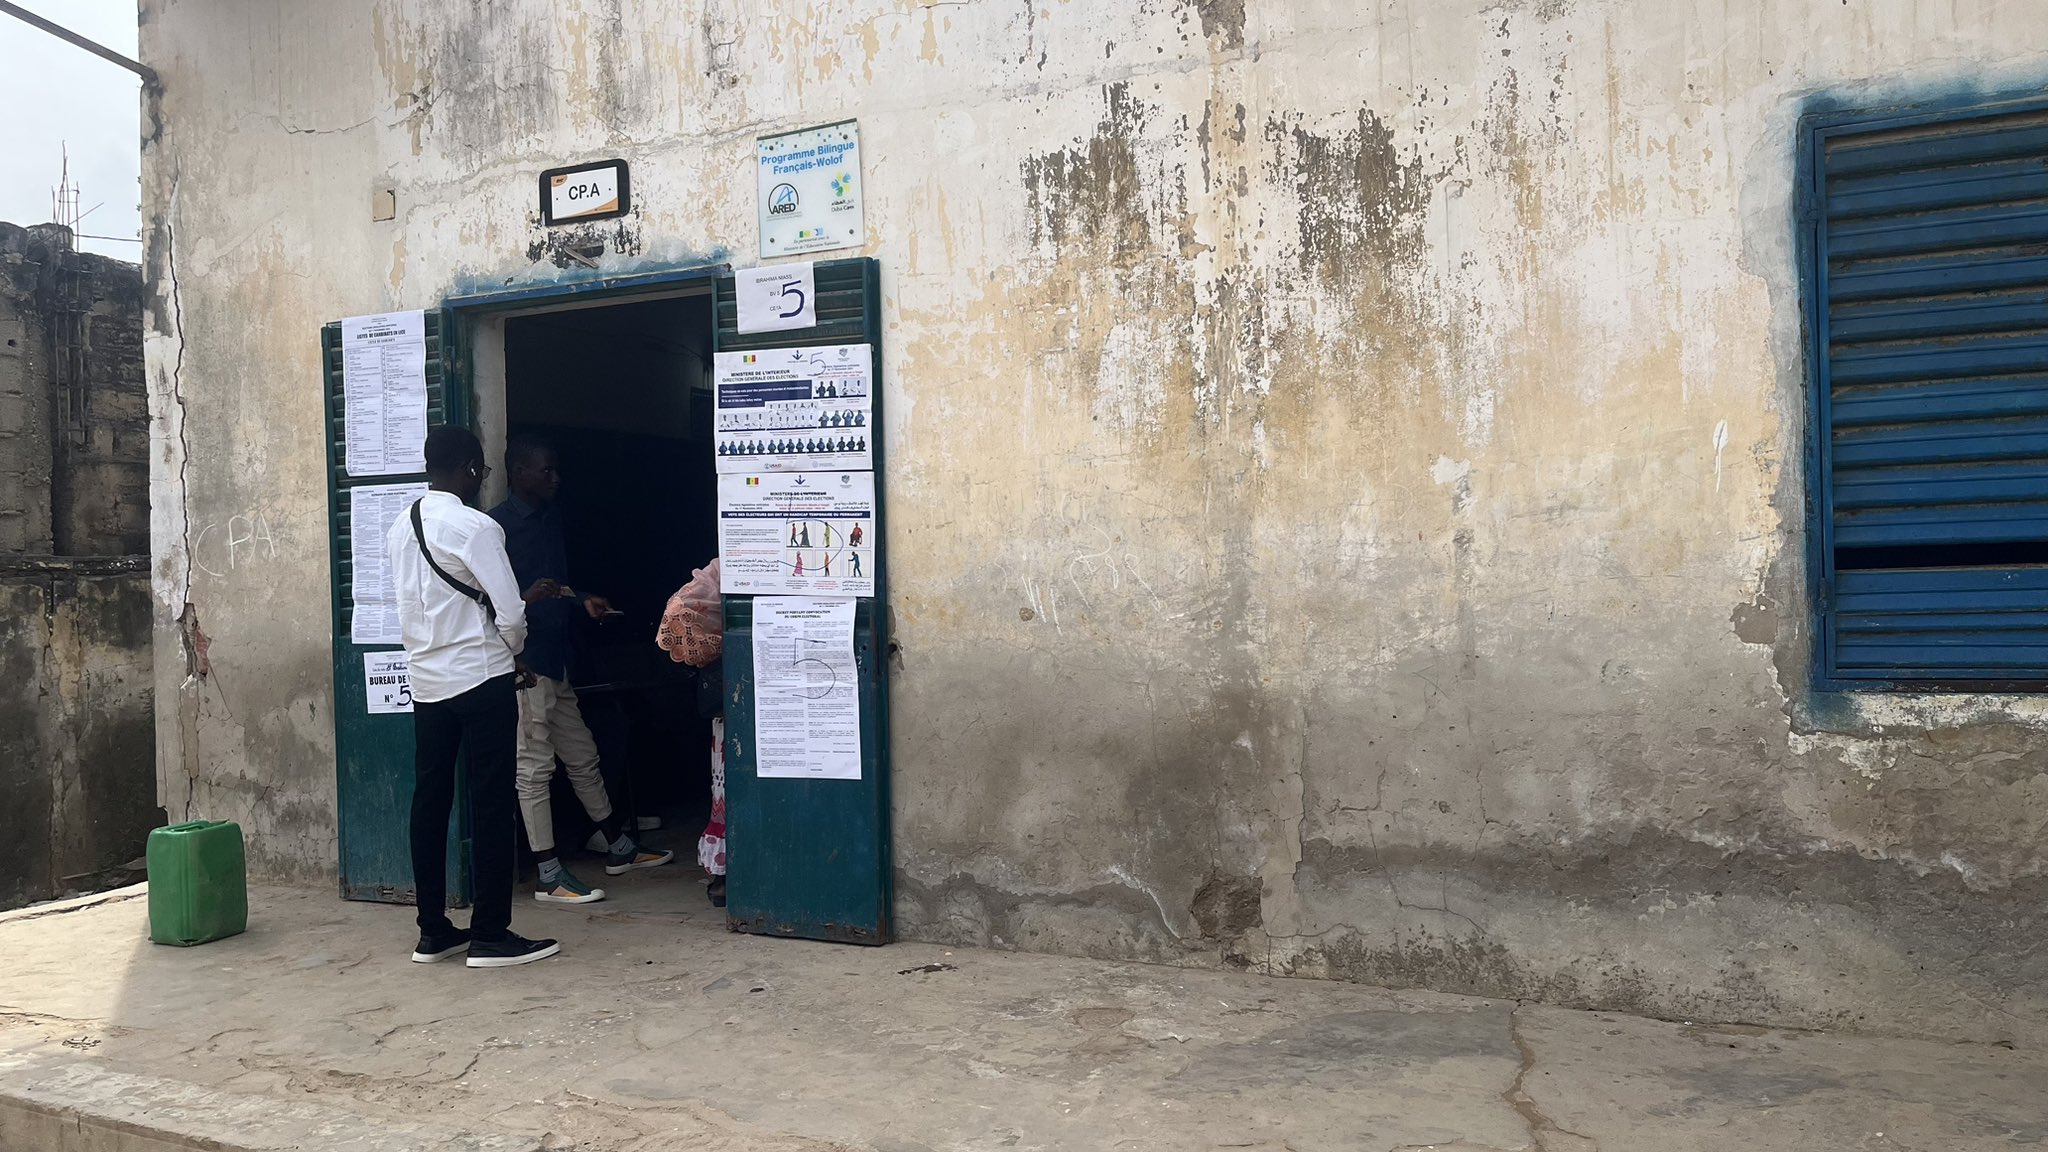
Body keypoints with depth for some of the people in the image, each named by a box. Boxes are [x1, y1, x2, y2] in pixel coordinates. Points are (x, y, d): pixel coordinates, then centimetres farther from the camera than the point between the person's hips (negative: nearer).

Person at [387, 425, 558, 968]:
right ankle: (490, 935, 3)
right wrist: (511, 654, 6)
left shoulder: (399, 530, 8)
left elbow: (410, 606, 14)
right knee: (491, 806, -1)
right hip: (481, 679, -7)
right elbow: (510, 614, -15)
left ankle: (433, 931, 18)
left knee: (430, 802, 11)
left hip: (426, 681, 7)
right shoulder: (475, 527, -14)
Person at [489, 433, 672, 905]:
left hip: (557, 658, 9)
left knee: (582, 756, 18)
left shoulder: (552, 517, 13)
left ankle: (619, 847, 31)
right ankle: (549, 876, 6)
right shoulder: (499, 525, -12)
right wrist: (527, 599, -30)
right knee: (535, 767, -1)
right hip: (524, 663, -9)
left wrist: (583, 601, 5)